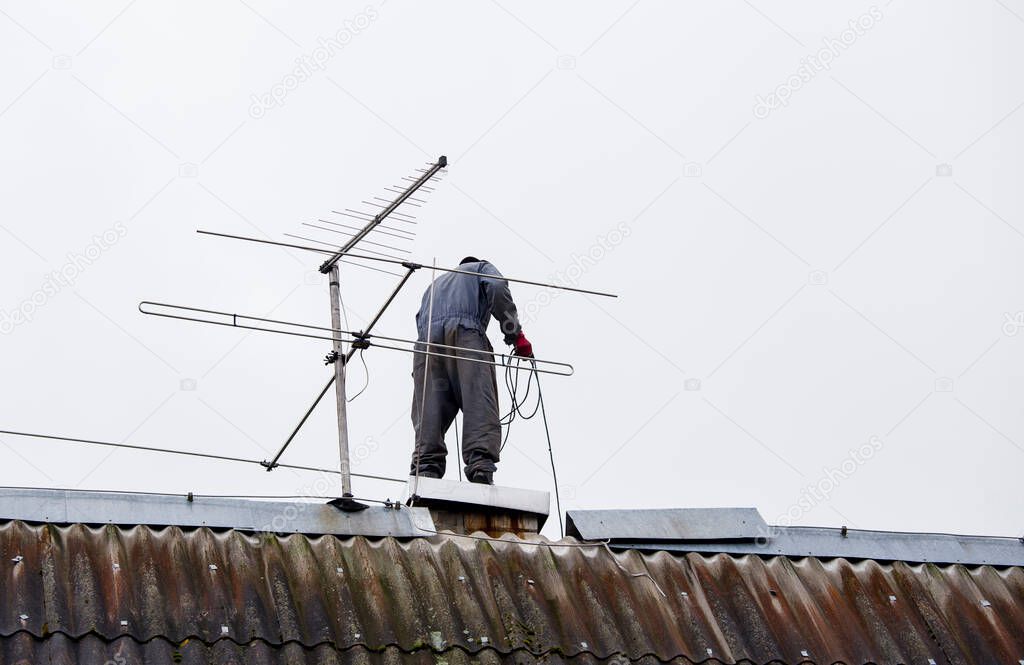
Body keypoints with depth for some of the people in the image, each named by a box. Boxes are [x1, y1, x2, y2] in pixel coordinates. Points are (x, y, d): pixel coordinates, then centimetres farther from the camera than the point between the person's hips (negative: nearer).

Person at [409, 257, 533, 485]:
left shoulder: (436, 283, 45)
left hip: (426, 340, 5)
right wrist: (516, 335, 2)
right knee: (480, 405, -17)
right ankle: (481, 468, -37)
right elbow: (497, 287, 6)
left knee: (428, 412, -8)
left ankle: (425, 471, -27)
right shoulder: (482, 268, 30)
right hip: (464, 331, -5)